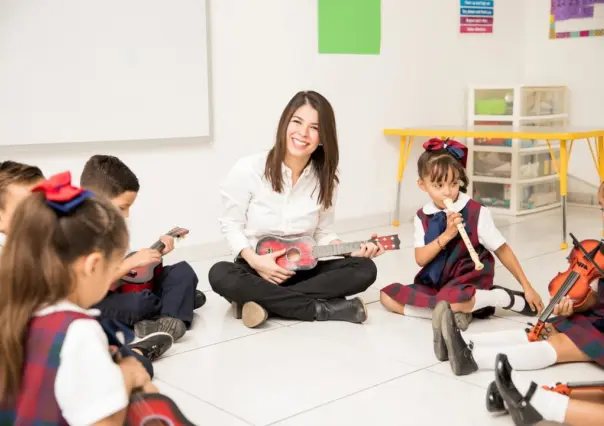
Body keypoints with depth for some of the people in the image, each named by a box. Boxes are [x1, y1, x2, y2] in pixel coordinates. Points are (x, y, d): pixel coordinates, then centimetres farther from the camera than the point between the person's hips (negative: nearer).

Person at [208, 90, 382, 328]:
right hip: (256, 269, -3)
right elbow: (231, 224, -5)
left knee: (364, 269, -21)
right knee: (220, 275, -36)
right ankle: (323, 308, -29)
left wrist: (352, 251, -17)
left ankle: (263, 300, -24)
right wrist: (254, 260, -22)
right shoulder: (249, 170, -13)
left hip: (303, 270, 3)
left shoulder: (325, 179, -3)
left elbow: (323, 234, 3)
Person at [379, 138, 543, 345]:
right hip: (435, 283, 5)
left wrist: (527, 288, -3)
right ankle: (449, 311, -17)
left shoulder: (476, 212, -11)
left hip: (469, 280, -5)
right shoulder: (422, 217, 0)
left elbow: (502, 250, -3)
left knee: (451, 299, -39)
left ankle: (503, 298, -11)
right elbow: (420, 259, -8)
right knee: (387, 295, -10)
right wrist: (446, 235, -23)